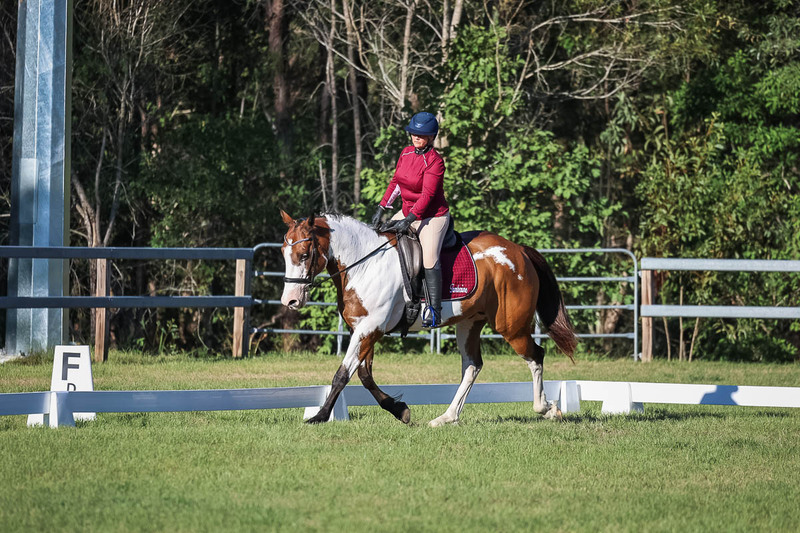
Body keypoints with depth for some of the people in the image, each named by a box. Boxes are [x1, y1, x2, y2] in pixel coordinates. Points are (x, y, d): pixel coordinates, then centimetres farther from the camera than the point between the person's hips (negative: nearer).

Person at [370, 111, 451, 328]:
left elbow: (427, 195, -21)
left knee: (429, 256, -24)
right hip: (408, 211, 8)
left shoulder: (435, 161, -16)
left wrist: (408, 220, -26)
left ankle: (435, 310, -27)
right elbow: (395, 182, 14)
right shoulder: (406, 153, 6)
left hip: (433, 216, -8)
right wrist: (381, 208, 5)